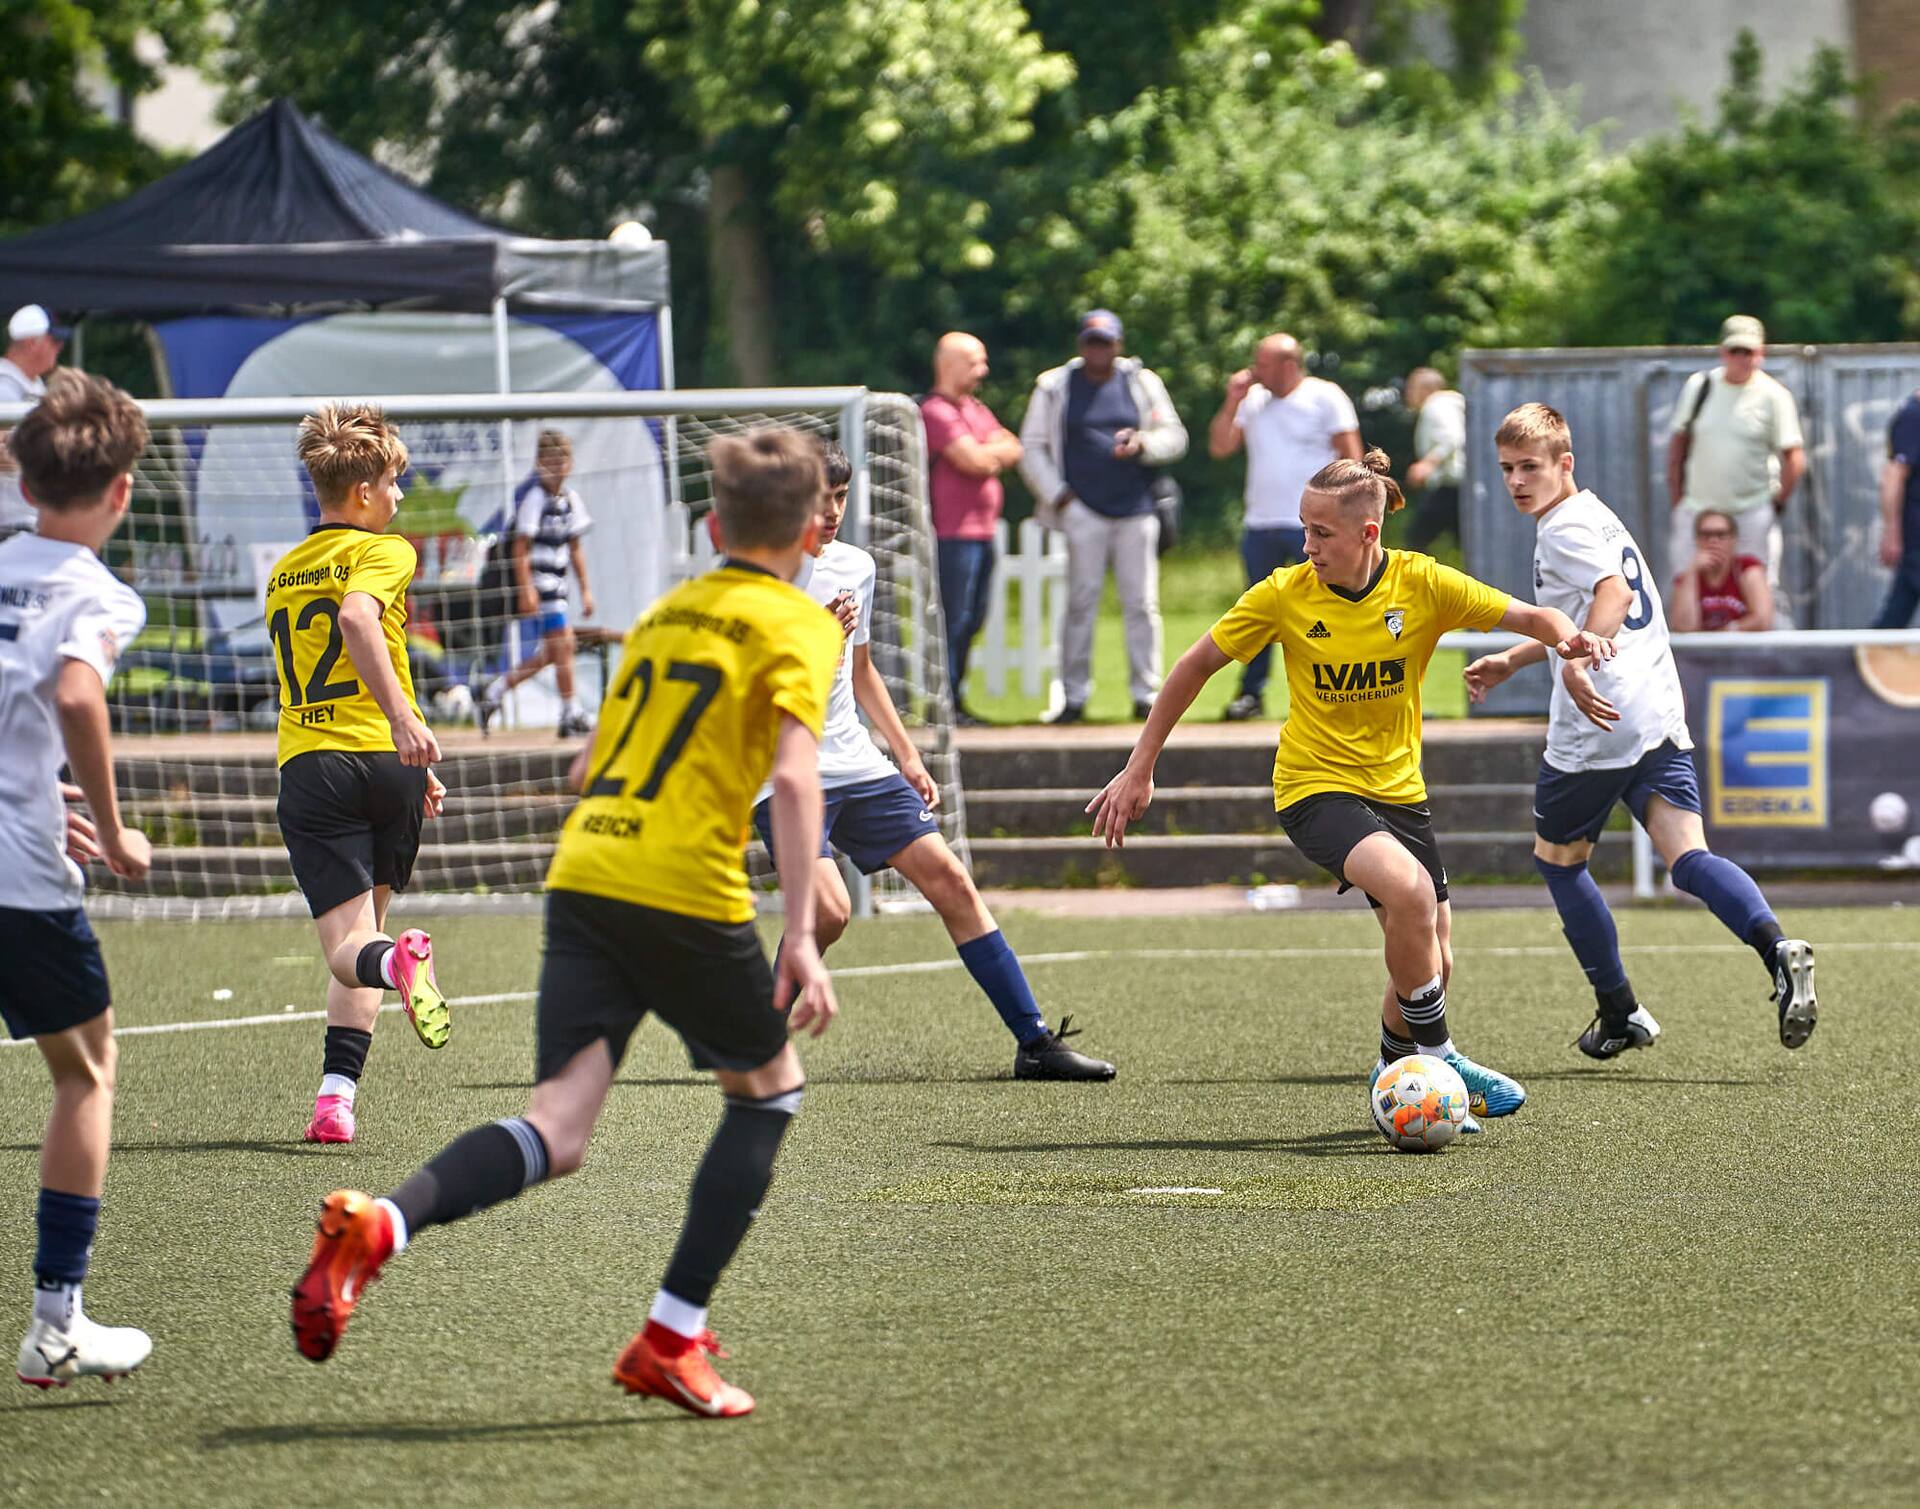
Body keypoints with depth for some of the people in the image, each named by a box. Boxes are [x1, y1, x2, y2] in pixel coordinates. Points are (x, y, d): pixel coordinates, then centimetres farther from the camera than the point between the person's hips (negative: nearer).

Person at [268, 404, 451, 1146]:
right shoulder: (383, 551, 2)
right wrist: (404, 721, -29)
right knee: (361, 937, 13)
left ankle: (392, 958, -43)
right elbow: (356, 619, -21)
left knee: (348, 946, -6)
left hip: (308, 769, 3)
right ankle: (337, 1093, 0)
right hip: (384, 762, -3)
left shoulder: (282, 574, 23)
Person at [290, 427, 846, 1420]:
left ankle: (377, 1225, -32)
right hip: (689, 893, -5)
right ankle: (672, 1338, 13)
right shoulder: (798, 625, 3)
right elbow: (793, 777, -12)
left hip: (582, 877, 5)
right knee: (768, 1090, 18)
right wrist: (800, 937, -17)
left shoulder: (664, 611, 23)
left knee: (559, 1129, -5)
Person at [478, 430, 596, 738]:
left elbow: (574, 549, 18)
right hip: (537, 581, -8)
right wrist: (525, 589, -21)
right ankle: (570, 715, -4)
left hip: (556, 584, 8)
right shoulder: (534, 498, -12)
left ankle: (496, 689, 21)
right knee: (562, 643, -10)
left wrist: (585, 589, 15)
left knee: (553, 651, 10)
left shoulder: (570, 499, 11)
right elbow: (521, 547, -15)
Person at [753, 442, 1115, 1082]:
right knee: (827, 909, -24)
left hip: (858, 766, 7)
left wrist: (908, 757, 22)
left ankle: (1035, 1043, 4)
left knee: (950, 880, 0)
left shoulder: (856, 566, 11)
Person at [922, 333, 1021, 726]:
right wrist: (998, 448, 2)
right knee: (955, 619, -9)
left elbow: (1013, 450, 13)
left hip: (982, 529, 9)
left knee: (971, 620, 11)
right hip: (953, 530, -9)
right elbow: (973, 460, -18)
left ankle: (955, 700, 16)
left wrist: (988, 453, -6)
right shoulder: (936, 411, -11)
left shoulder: (976, 409, 20)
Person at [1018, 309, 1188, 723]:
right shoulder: (1055, 387, 5)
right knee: (1081, 603, -3)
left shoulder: (1142, 383, 10)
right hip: (1084, 513, -1)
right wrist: (1058, 495, -3)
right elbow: (1031, 448, 7)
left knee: (1142, 604, 1)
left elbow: (1175, 437, 10)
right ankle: (1074, 696, 2)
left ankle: (1146, 693, 5)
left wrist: (1142, 444, -11)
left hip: (1136, 510, 2)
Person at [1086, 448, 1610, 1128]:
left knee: (1432, 963, 6)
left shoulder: (1422, 584, -11)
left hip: (1397, 787, 3)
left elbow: (1531, 618, -7)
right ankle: (1436, 1055, -13)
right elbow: (1197, 665, -2)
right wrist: (1139, 770, -2)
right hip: (1316, 785, -3)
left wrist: (1569, 637, -31)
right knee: (1411, 891, -30)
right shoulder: (1285, 595, -12)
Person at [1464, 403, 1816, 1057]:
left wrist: (1576, 666, -37)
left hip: (1595, 731, -8)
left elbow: (1615, 591, -27)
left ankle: (1619, 1010, 18)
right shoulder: (1596, 517, 22)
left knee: (1556, 860, 14)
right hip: (1660, 720, 8)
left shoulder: (1564, 529, -8)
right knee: (1687, 857, -6)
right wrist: (1511, 661, 43)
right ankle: (1777, 949, -33)